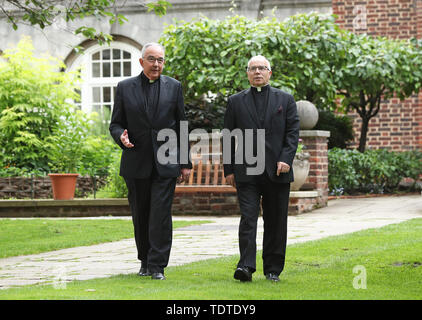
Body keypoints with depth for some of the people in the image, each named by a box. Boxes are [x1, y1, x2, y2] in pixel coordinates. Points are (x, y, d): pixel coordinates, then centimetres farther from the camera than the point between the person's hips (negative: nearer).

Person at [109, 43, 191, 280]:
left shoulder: (174, 87, 7)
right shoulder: (125, 88, 6)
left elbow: (182, 127, 8)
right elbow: (116, 123, 9)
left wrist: (186, 163, 5)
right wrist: (121, 136, -16)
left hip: (165, 163, -1)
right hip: (136, 163, 1)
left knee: (161, 214, -9)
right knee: (140, 216, 9)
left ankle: (158, 266, -8)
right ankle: (145, 262, 23)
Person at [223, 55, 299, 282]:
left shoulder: (285, 100, 11)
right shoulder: (236, 102, 11)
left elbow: (293, 132, 4)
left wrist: (286, 159, -10)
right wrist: (229, 169, 4)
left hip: (277, 171, 1)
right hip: (246, 172, -1)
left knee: (275, 222, 4)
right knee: (248, 218, -11)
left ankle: (273, 269, 11)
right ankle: (246, 266, -16)